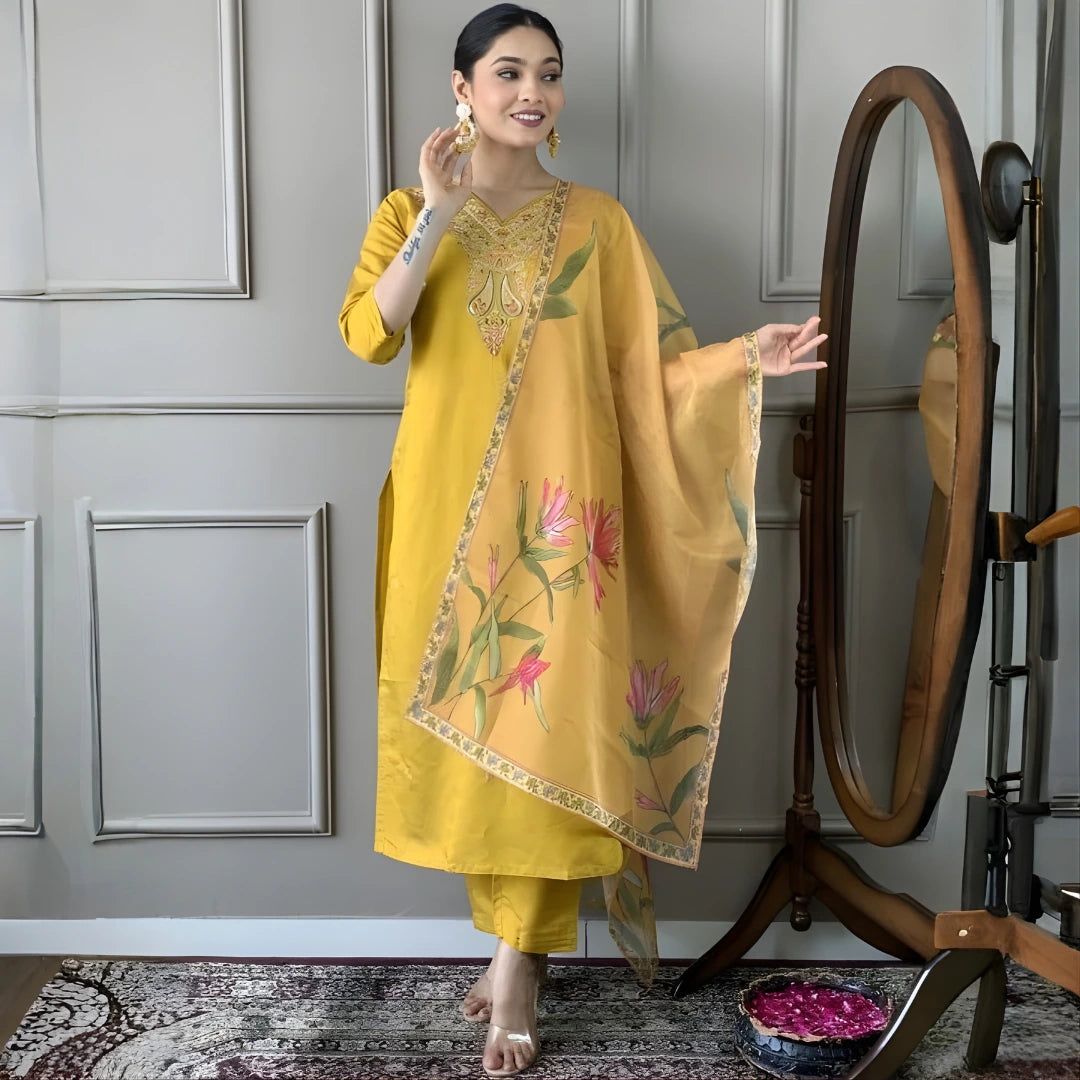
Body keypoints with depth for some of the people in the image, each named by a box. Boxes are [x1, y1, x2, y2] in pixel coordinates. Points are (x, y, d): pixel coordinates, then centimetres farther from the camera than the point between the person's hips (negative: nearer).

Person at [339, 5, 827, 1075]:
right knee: (466, 715, 4)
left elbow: (650, 367, 3)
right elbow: (368, 334, -9)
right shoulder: (409, 211, 8)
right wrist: (439, 214, -15)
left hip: (557, 505, -1)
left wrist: (746, 355, -13)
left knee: (545, 716, -5)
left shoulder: (597, 222, 8)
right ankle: (519, 933, 22)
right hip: (449, 503, 1)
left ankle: (518, 957, 8)